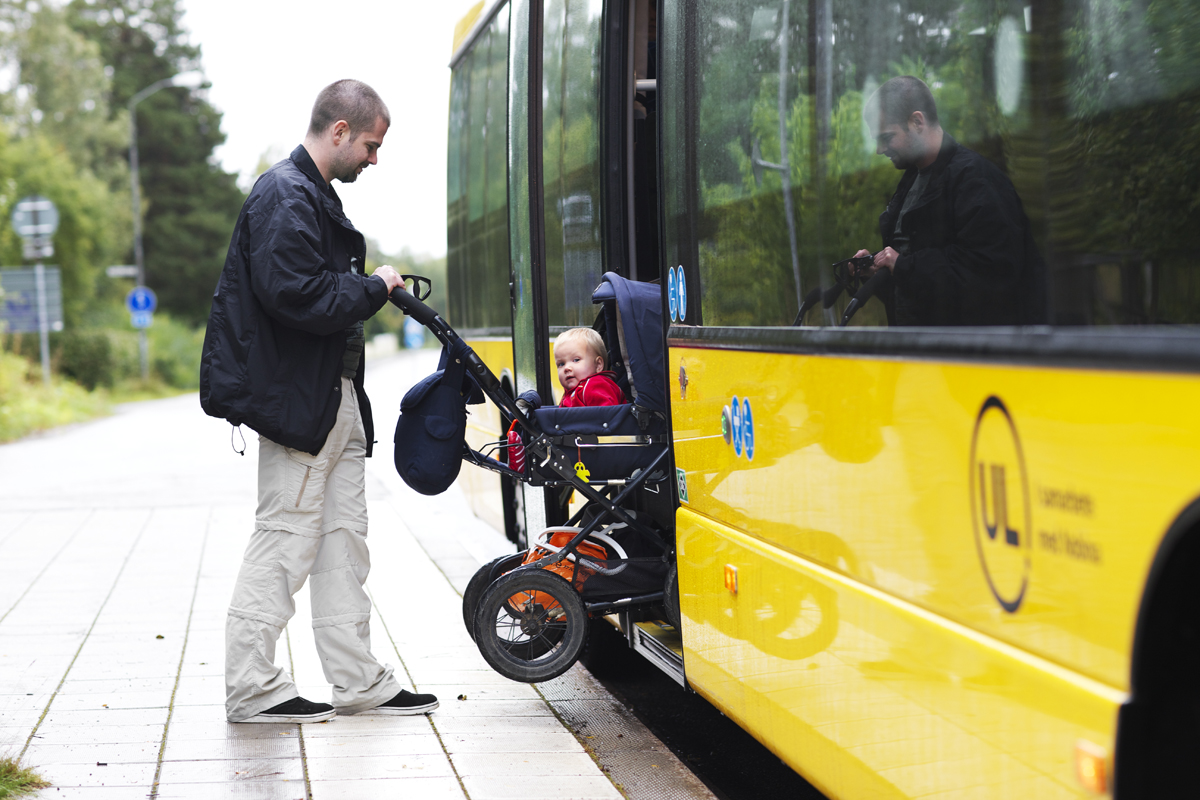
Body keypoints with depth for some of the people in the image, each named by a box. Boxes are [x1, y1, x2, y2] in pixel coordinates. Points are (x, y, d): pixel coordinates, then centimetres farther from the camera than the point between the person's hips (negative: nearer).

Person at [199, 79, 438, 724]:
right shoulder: (284, 197, -14)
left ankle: (359, 684, 17)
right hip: (297, 398, -11)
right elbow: (296, 295, -24)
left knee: (344, 537, 11)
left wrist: (374, 287, 6)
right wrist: (373, 289, -13)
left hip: (337, 397, 11)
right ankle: (250, 689, 3)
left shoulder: (315, 195, 19)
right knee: (285, 537, -5)